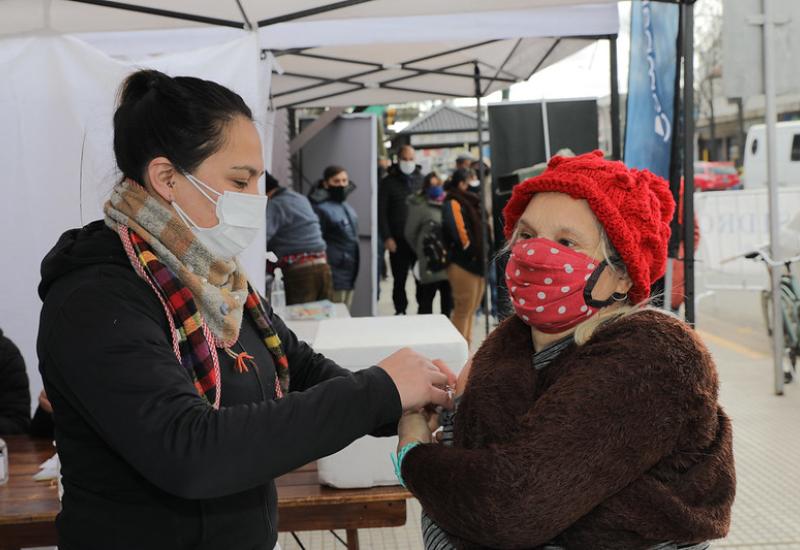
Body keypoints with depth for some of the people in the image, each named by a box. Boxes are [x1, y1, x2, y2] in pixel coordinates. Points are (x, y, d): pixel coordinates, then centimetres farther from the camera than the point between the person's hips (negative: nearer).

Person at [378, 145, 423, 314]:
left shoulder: (422, 180, 10)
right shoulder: (388, 183, 2)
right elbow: (381, 212, -2)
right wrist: (387, 238, -10)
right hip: (399, 241, -2)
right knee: (399, 279, 6)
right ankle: (400, 311, 17)